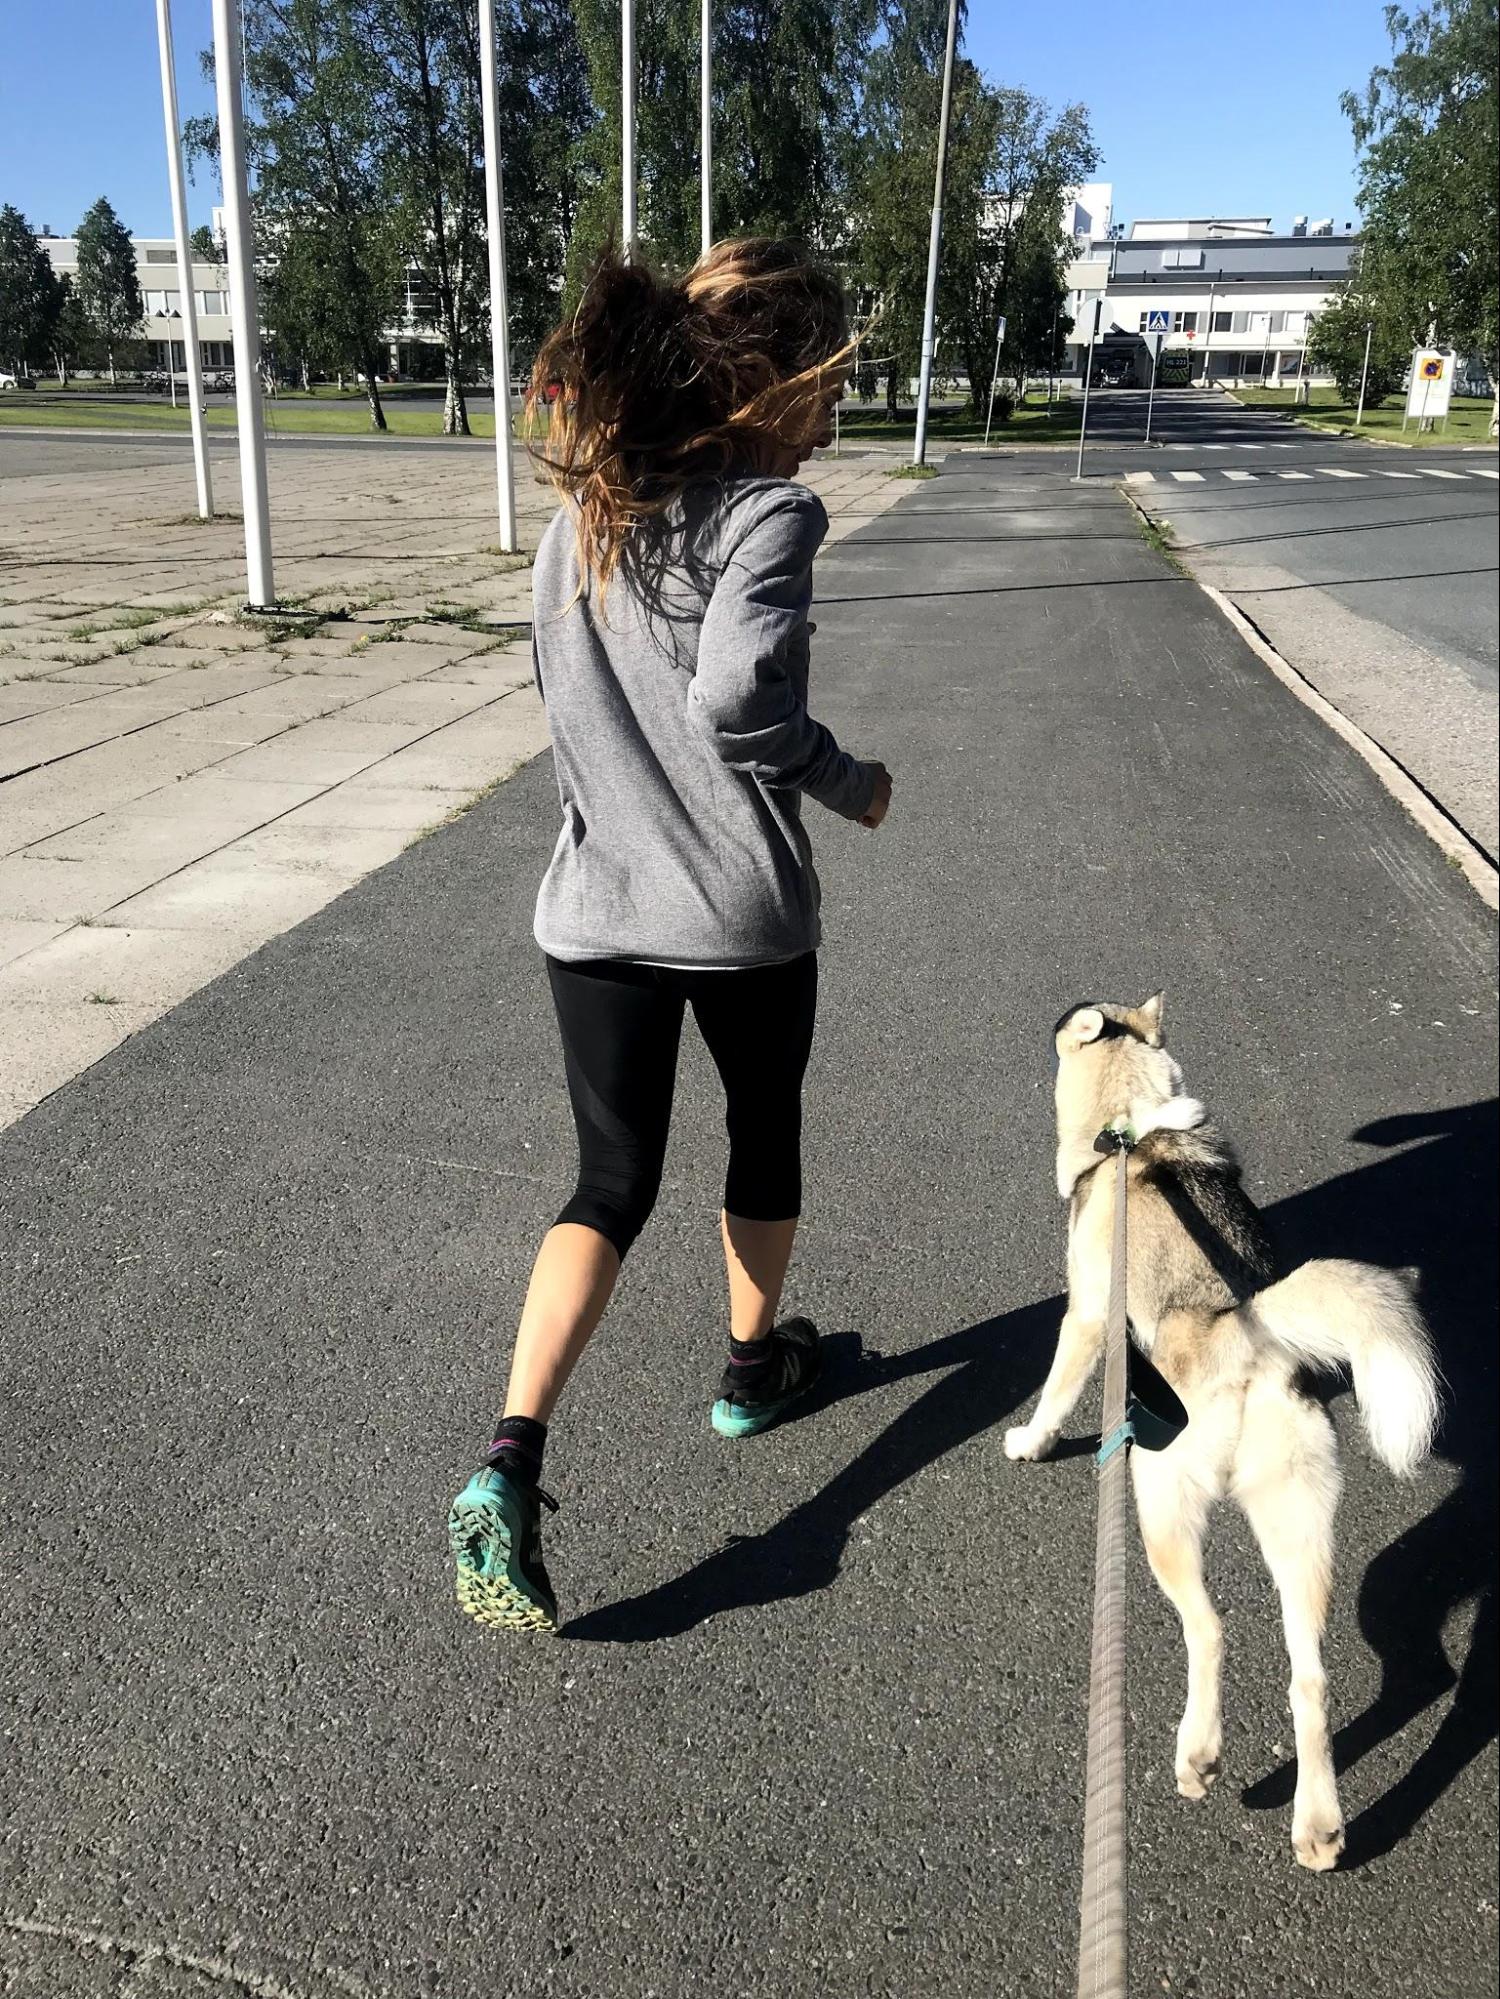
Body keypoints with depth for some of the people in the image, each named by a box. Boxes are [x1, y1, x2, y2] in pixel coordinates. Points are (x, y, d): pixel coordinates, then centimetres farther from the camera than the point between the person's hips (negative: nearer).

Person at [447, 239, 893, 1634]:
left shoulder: (579, 521, 6)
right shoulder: (768, 514, -15)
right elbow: (735, 697, -30)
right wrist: (849, 782, -14)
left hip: (595, 913, 5)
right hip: (744, 919, -4)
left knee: (610, 1186, 10)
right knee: (765, 1137, 22)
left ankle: (508, 1462, -4)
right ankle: (754, 1365, 42)